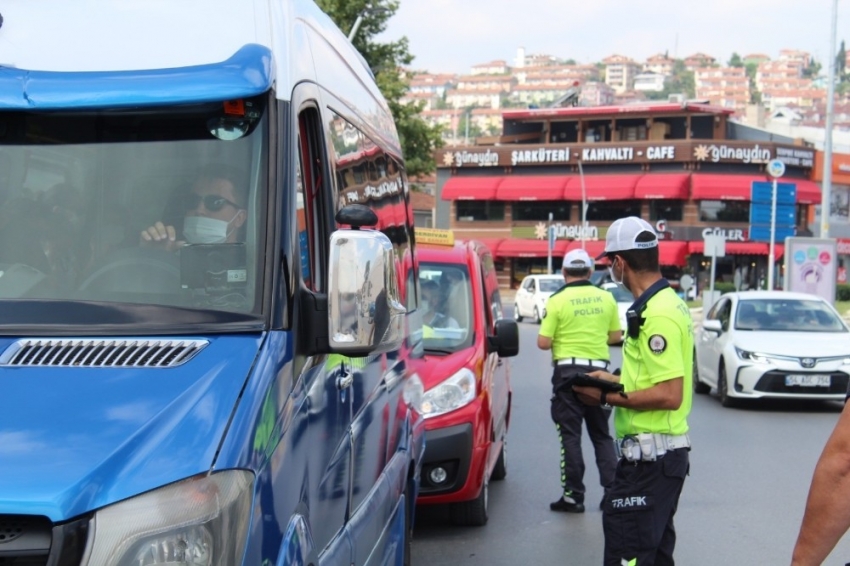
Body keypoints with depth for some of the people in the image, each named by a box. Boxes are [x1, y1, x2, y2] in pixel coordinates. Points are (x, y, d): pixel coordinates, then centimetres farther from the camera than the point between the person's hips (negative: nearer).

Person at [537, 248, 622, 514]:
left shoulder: (558, 301, -9)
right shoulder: (606, 298, 2)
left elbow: (543, 343, -10)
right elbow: (615, 336, 8)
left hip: (568, 371, -3)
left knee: (570, 436, 2)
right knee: (602, 435, 15)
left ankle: (573, 496, 3)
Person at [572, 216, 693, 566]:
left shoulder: (656, 314, -20)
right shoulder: (668, 302, 12)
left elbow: (669, 395, -24)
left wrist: (606, 397, -15)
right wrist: (614, 380, 11)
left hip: (648, 457, -11)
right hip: (660, 453, 11)